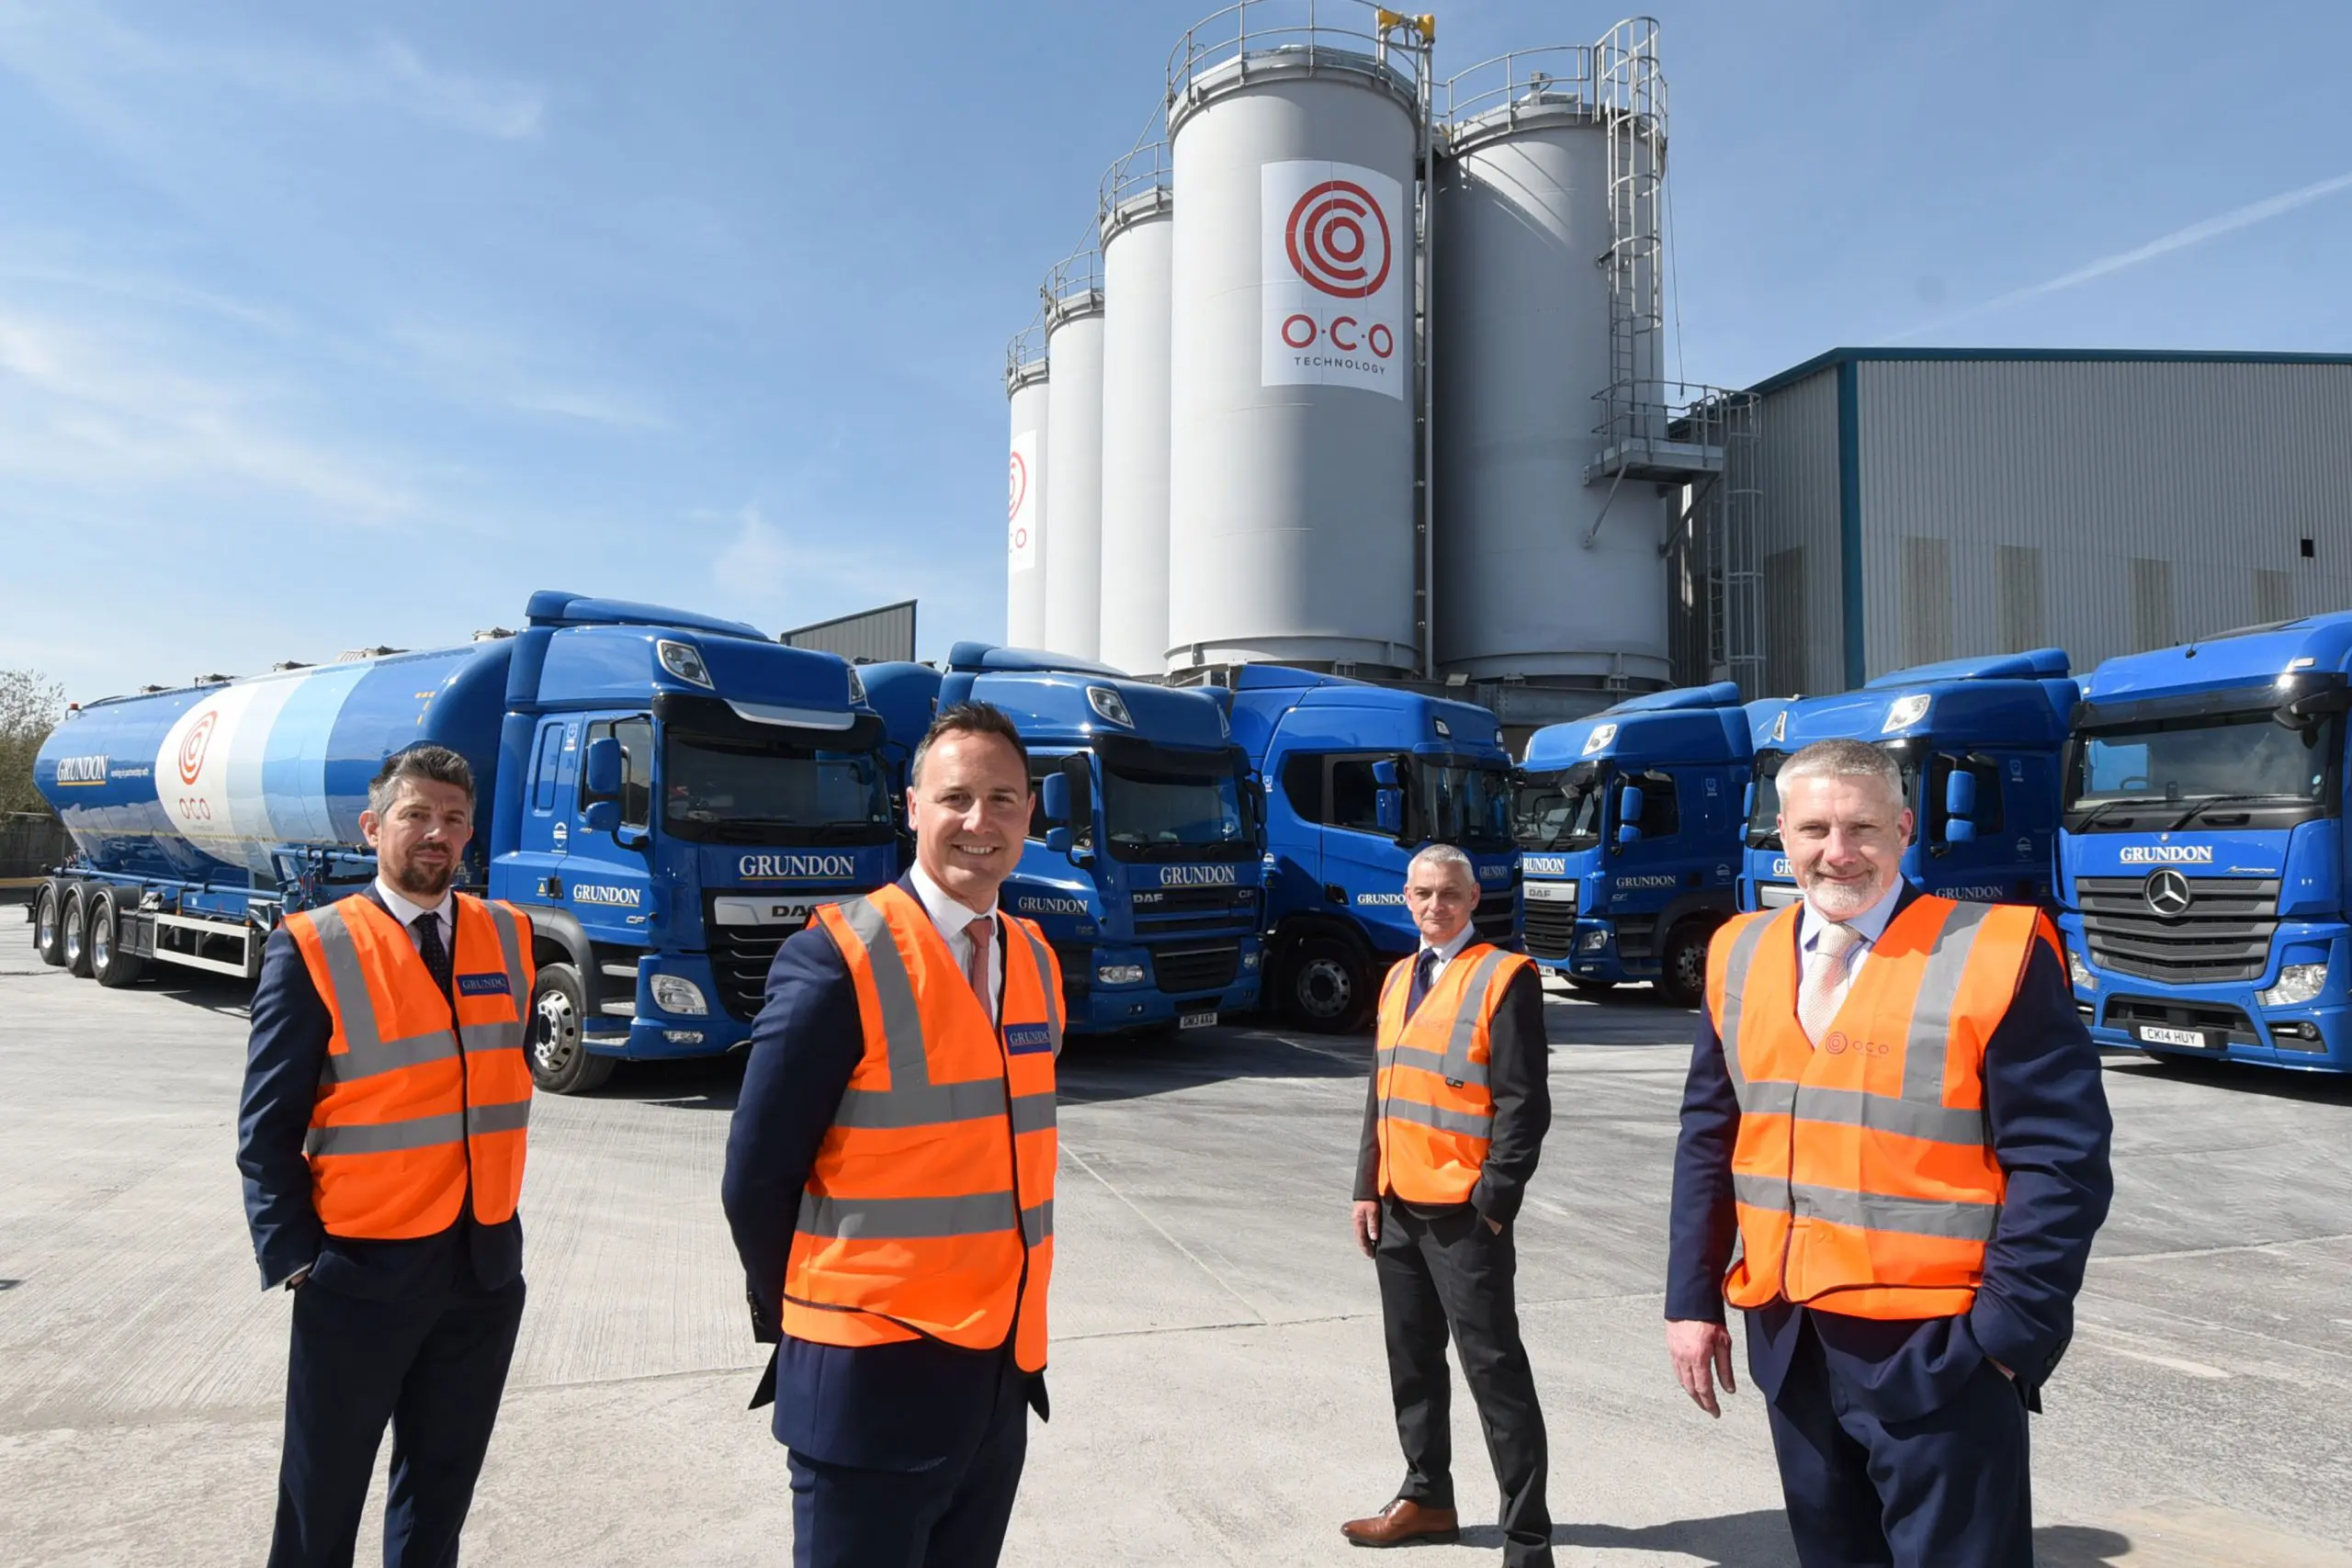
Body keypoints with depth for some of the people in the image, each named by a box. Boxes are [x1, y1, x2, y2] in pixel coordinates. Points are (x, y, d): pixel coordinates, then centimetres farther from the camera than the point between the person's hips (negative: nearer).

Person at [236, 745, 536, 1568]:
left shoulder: (509, 936, 3)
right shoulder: (314, 948, -10)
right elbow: (268, 1125, -8)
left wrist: (496, 1202, 8)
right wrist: (293, 1255, -10)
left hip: (485, 1264, 4)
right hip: (361, 1265, -3)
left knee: (442, 1487, 18)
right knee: (321, 1500, 12)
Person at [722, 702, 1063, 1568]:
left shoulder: (1036, 962, 5)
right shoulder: (841, 959, -16)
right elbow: (757, 1173, -12)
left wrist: (1005, 1333, 9)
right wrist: (800, 1321, -1)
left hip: (1002, 1373, 6)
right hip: (873, 1377, -6)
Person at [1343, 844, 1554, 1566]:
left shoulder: (1504, 977, -9)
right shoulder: (1398, 978, 13)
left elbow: (1524, 1103, -12)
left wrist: (1493, 1203, -15)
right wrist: (1367, 1188, 11)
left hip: (1464, 1213, -7)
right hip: (1398, 1207, 7)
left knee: (1494, 1370, 0)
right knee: (1413, 1362, 17)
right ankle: (1426, 1498, 33)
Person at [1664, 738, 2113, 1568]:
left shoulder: (1996, 954, -12)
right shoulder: (1741, 956, 3)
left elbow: (2061, 1158, -12)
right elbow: (1709, 1139, 8)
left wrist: (2010, 1327, -14)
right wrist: (1692, 1297, 5)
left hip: (1936, 1349, -5)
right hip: (1789, 1339, 5)